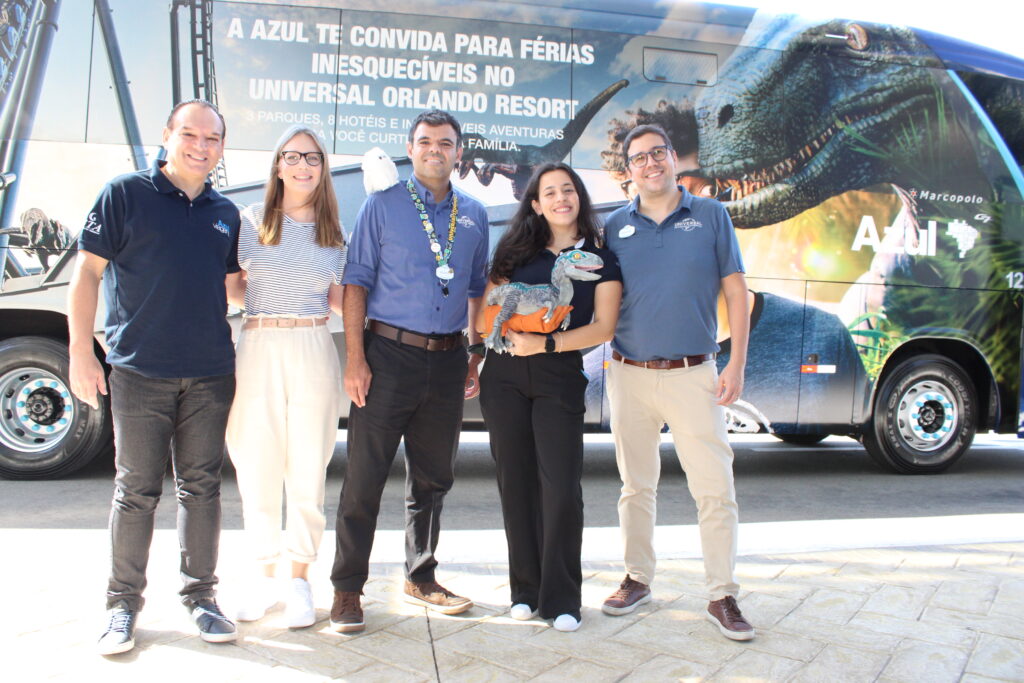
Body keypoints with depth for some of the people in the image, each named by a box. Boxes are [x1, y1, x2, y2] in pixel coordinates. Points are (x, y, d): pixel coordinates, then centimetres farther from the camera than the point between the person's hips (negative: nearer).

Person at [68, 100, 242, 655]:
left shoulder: (225, 213, 13)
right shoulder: (125, 194, 1)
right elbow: (86, 273, -1)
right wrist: (81, 350, -7)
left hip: (210, 373, 4)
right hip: (139, 372, -3)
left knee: (202, 486, 9)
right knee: (136, 489, 3)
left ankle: (200, 596, 21)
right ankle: (123, 604, 19)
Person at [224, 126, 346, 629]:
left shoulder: (332, 233, 10)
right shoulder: (251, 222, 7)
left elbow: (338, 301, 11)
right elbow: (228, 289, 10)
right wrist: (263, 303, -4)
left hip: (313, 353, 0)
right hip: (257, 351, 0)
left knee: (308, 471, 3)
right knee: (257, 470, 5)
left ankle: (299, 578, 18)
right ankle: (265, 574, 23)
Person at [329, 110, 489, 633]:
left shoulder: (473, 215, 13)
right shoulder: (382, 205, 2)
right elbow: (356, 282, -3)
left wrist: (475, 358, 11)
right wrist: (355, 358, -11)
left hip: (447, 359, 4)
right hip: (389, 353, -4)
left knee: (433, 477, 13)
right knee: (365, 476, -1)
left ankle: (420, 578, 28)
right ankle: (348, 588, 12)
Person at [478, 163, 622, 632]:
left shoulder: (601, 259, 5)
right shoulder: (517, 250, 13)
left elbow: (603, 327, -4)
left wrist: (546, 343, -13)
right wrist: (510, 332, -7)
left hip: (560, 375, -2)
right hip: (504, 373, 3)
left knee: (561, 485, -7)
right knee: (516, 482, 6)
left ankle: (561, 598, 8)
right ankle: (525, 590, 19)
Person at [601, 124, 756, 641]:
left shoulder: (710, 215, 3)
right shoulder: (616, 227, 8)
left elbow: (735, 292, 2)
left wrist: (736, 364, -5)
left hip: (692, 374, -2)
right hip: (629, 374, 2)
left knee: (715, 488, -2)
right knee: (636, 486, 12)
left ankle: (723, 596, 12)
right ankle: (638, 578, 27)